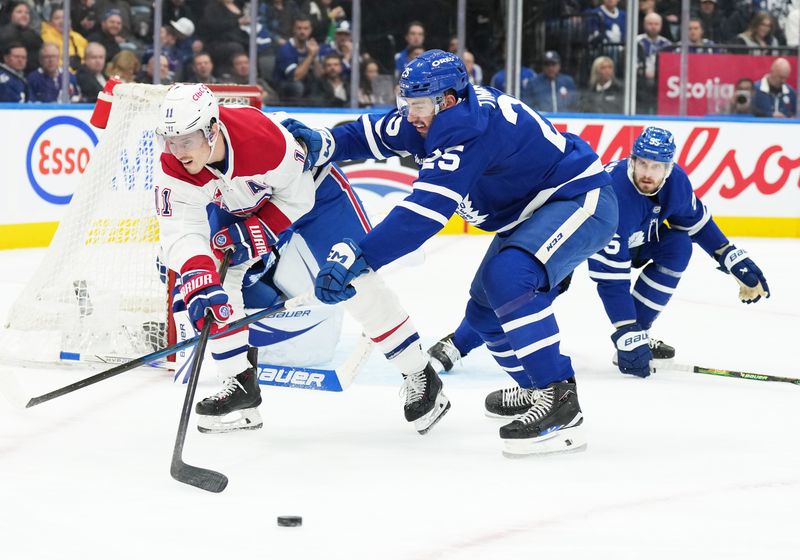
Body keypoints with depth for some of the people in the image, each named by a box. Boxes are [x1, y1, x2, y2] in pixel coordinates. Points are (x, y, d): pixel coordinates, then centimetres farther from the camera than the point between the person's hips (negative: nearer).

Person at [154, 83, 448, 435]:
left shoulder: (265, 136, -40)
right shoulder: (173, 169, -29)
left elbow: (296, 197, -24)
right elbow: (181, 232, -34)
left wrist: (257, 233, -30)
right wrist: (198, 282, -50)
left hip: (310, 188, -4)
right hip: (237, 206, 5)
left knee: (356, 282, -10)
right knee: (217, 283, -14)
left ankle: (420, 377, 3)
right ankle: (241, 386, 1)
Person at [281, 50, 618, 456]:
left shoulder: (470, 129, -32)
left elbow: (425, 211, -39)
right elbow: (374, 134, 10)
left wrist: (357, 257, -43)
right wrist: (323, 144, -11)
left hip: (581, 200, -11)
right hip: (532, 211, 11)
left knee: (508, 277, -33)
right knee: (485, 311, 14)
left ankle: (561, 404, -31)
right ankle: (537, 389, 36)